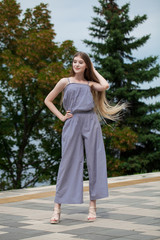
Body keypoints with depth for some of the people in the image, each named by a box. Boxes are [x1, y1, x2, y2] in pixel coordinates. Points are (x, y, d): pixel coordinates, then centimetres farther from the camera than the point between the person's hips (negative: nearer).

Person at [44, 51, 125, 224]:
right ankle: (57, 208, -1)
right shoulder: (65, 82, 11)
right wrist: (61, 117, 4)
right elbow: (48, 100, 15)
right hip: (72, 124, -2)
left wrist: (94, 70, 10)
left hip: (91, 123, 2)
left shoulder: (90, 84, 15)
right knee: (68, 162, -4)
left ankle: (92, 206, 4)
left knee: (94, 161, -2)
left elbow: (105, 86, -6)